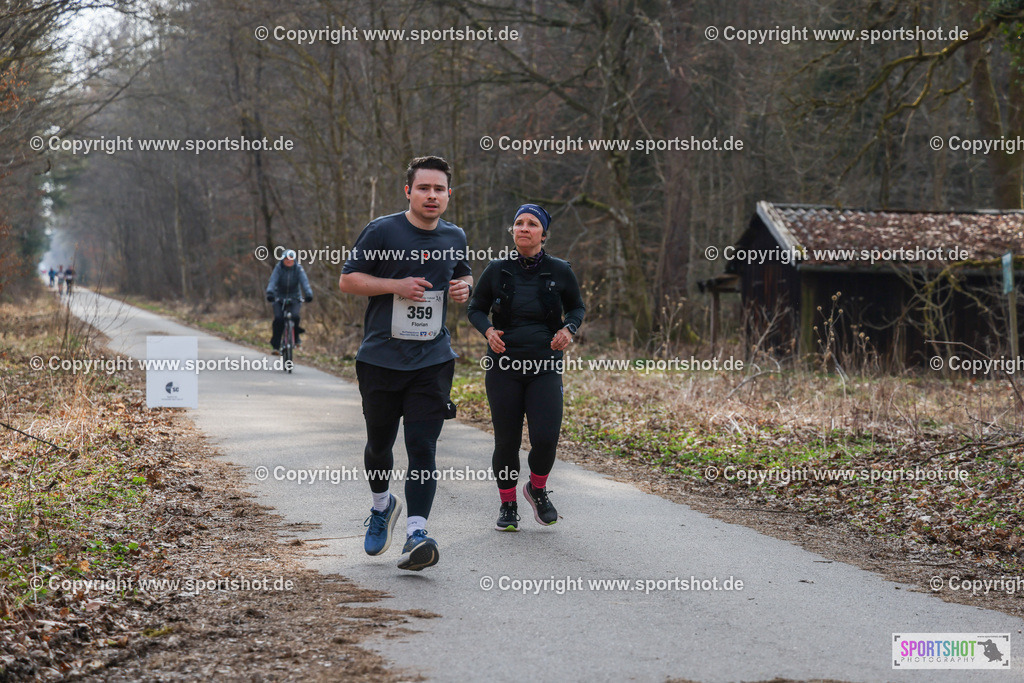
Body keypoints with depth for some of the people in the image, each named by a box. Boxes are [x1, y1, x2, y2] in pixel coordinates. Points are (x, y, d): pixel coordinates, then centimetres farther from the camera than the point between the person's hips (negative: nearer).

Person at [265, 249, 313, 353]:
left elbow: (304, 282, -18)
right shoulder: (278, 268, -7)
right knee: (278, 319, -21)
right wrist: (270, 292, -40)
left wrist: (308, 294, -36)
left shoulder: (298, 269, -5)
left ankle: (295, 338, -1)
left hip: (294, 298, 0)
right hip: (279, 298, 0)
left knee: (295, 316, -27)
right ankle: (276, 346, -11)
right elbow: (273, 281, -20)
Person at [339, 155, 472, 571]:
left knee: (422, 447, -11)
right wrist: (396, 285, -16)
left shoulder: (455, 238, 9)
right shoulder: (381, 232, -5)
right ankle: (382, 506, 41)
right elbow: (347, 279, -3)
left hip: (433, 361, 1)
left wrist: (464, 286, 3)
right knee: (379, 445, 13)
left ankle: (416, 534, -16)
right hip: (380, 360, -1)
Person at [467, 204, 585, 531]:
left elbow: (577, 307, 16)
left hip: (545, 367, 0)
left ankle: (537, 489, 17)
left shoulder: (559, 271, 1)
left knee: (546, 437, -13)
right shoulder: (497, 270, 1)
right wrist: (488, 330, -8)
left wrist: (569, 329, -5)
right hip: (504, 366, 1)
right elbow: (476, 308, 13)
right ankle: (507, 504, 21)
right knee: (506, 440, 1)